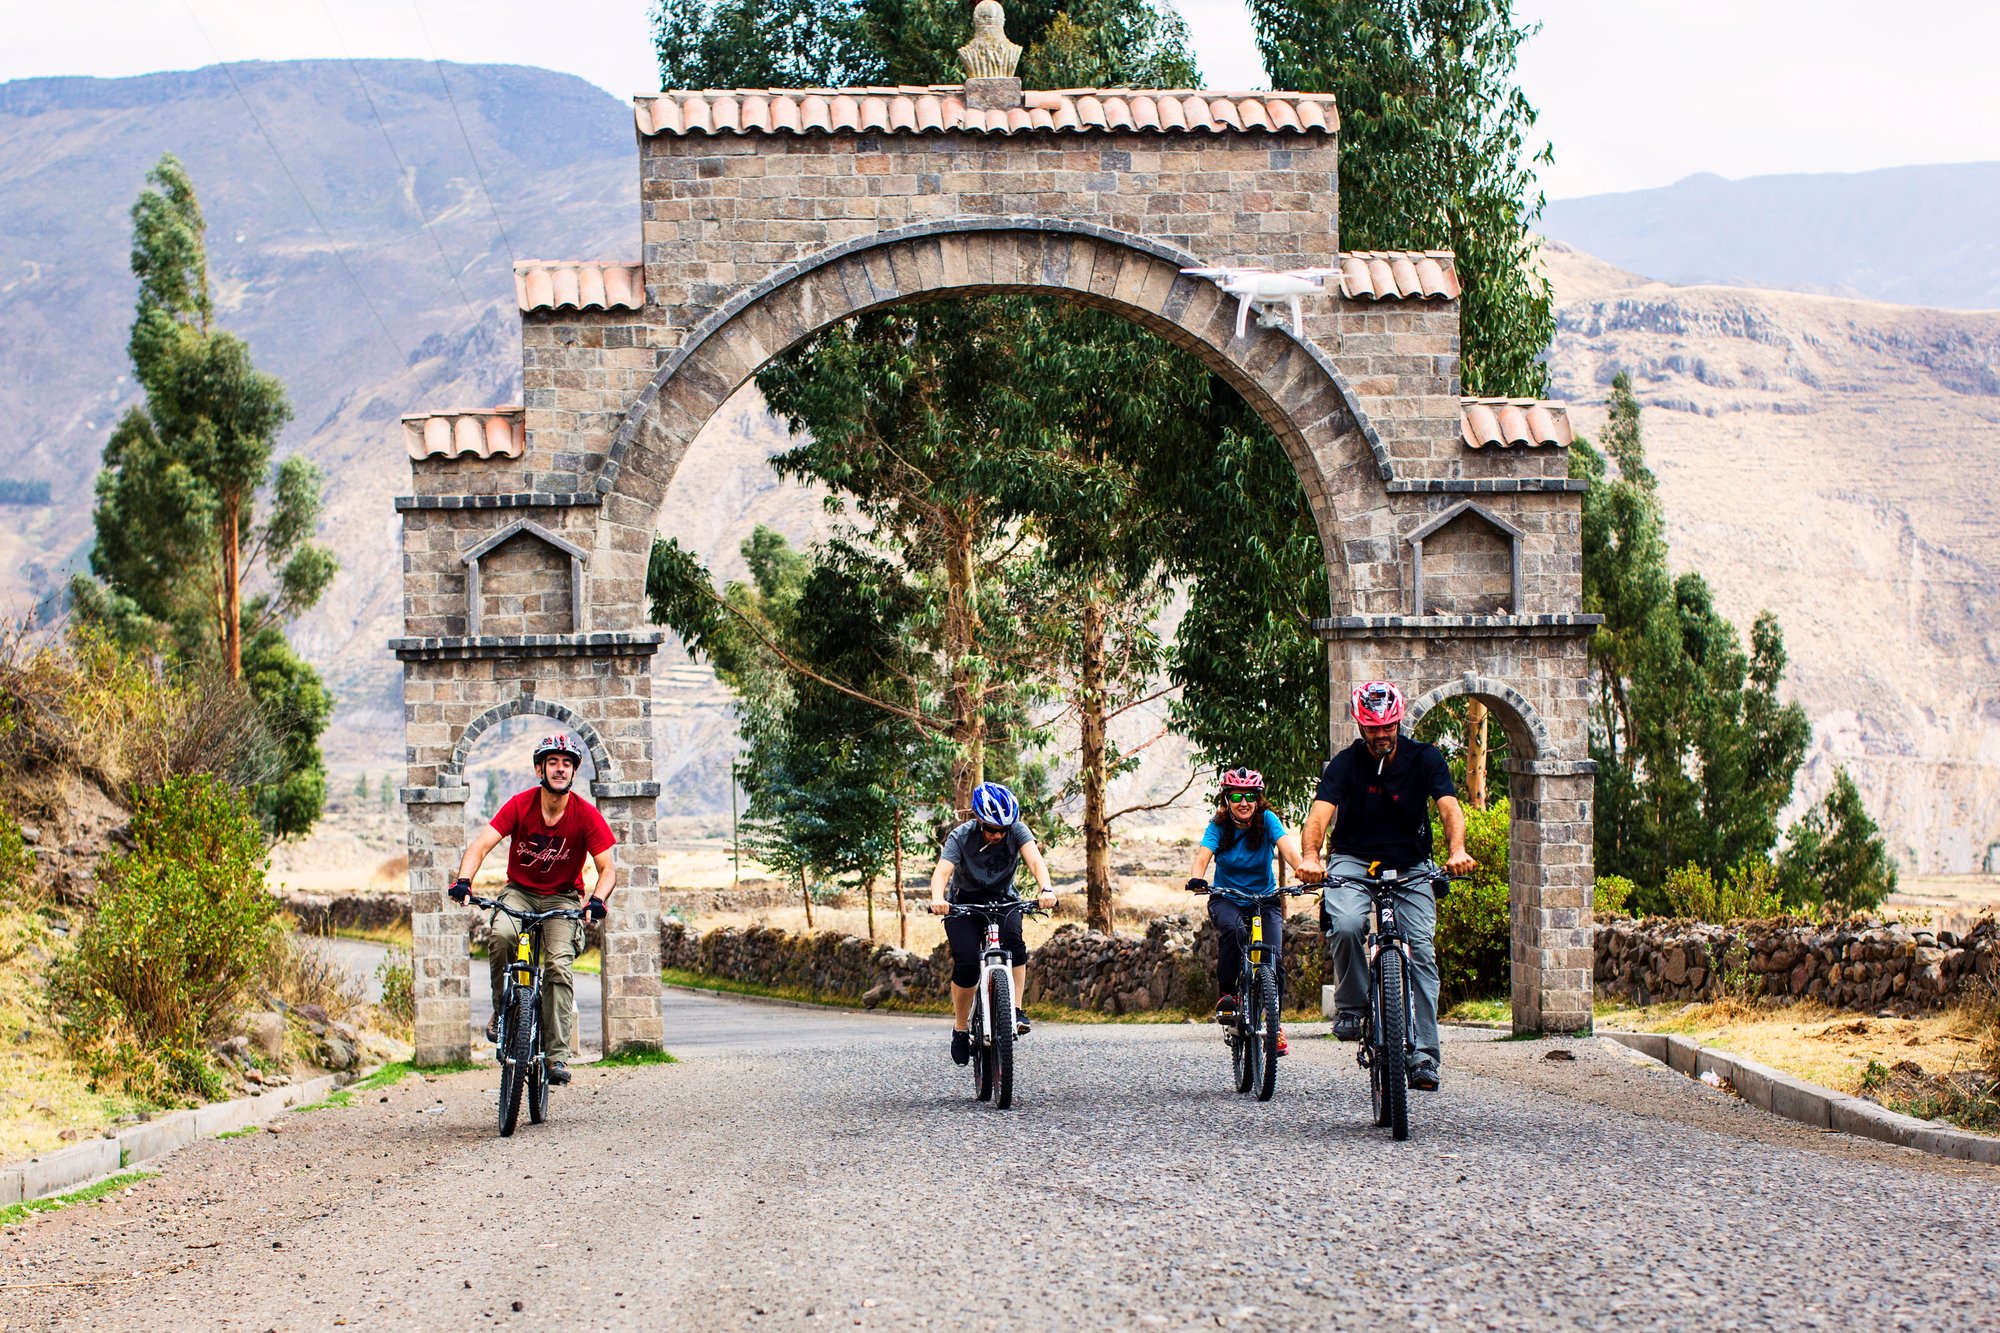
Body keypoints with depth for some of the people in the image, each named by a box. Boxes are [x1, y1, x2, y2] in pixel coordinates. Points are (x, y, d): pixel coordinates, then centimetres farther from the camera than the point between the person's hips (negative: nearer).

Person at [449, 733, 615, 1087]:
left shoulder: (586, 815, -12)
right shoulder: (520, 805, -12)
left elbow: (608, 868, -13)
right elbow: (481, 845, -19)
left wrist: (597, 900, -34)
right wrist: (464, 879, -38)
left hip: (562, 898, 0)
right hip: (519, 892, 0)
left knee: (560, 963, -23)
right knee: (501, 935, -33)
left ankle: (558, 1055, -22)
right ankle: (502, 1009, -10)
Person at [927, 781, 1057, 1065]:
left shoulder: (1017, 831, -17)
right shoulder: (961, 837, -21)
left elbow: (1035, 859, -32)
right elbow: (942, 871, -34)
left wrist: (1046, 889, -53)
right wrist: (937, 898, -57)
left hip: (1003, 900, 1)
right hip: (964, 902, -1)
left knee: (1013, 941, -31)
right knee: (966, 964, -21)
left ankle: (1015, 1010, -25)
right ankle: (961, 1028, -2)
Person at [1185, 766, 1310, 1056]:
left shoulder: (1267, 820, -12)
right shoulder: (1218, 827, -11)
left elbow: (1288, 847, -29)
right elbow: (1203, 855, -26)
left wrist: (1303, 869, -50)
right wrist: (1196, 879, -49)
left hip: (1265, 899, 0)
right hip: (1227, 899, 0)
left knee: (1273, 958, -18)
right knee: (1234, 930, -35)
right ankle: (1226, 994, -18)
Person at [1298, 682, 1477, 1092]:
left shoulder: (1424, 759, -5)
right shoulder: (1345, 764, -8)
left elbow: (1448, 806, -19)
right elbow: (1321, 811, -23)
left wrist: (1457, 851, -40)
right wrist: (1311, 856, -44)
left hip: (1411, 865, 1)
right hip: (1354, 861, -1)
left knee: (1422, 950, -13)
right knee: (1346, 925, -31)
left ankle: (1423, 1054, -13)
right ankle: (1351, 1007, -8)